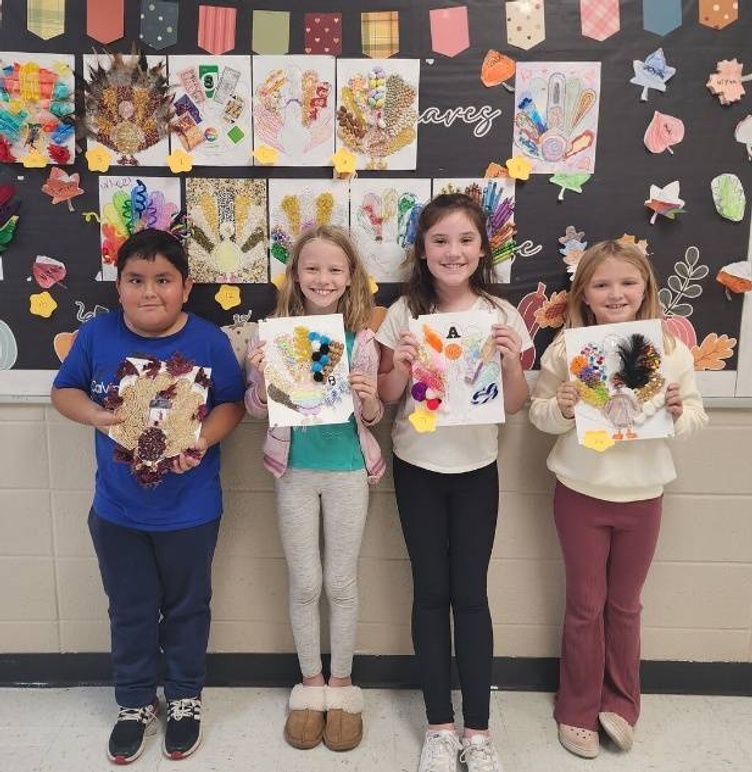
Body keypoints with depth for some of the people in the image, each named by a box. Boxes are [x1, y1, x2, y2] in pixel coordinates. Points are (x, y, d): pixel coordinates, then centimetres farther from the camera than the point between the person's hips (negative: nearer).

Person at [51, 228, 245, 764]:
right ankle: (136, 703, 41)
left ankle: (185, 699, 41)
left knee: (186, 608, 18)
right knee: (130, 611, 19)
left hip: (190, 509, -1)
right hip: (116, 509, 2)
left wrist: (201, 442, -25)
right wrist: (95, 415, -19)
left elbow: (232, 404, -7)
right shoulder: (96, 335, -8)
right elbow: (64, 391, 2)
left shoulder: (208, 341, -13)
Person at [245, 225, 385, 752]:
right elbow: (258, 410, -1)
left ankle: (342, 684, 31)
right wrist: (260, 376, -20)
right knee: (305, 584, 11)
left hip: (347, 470, 0)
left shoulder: (362, 340, -7)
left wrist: (370, 400, -21)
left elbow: (374, 417, 1)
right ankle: (311, 683, 32)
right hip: (294, 470, 1)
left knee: (342, 584, 11)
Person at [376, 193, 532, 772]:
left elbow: (516, 406, -1)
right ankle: (440, 725, 23)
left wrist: (511, 361, -19)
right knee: (431, 592, 9)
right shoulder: (405, 312, -4)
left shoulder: (501, 315, -4)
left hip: (476, 470, 0)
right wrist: (399, 366, -19)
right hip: (417, 468, 0)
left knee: (471, 594, 6)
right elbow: (385, 397, 0)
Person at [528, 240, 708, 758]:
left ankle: (621, 704, 37)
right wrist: (561, 409, -25)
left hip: (642, 495, 1)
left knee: (625, 604, 17)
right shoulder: (566, 349, -8)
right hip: (581, 494, -1)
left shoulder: (672, 351, -5)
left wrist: (679, 413, -19)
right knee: (586, 605, 12)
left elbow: (697, 415, 2)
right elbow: (539, 413, -4)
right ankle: (578, 711, 31)